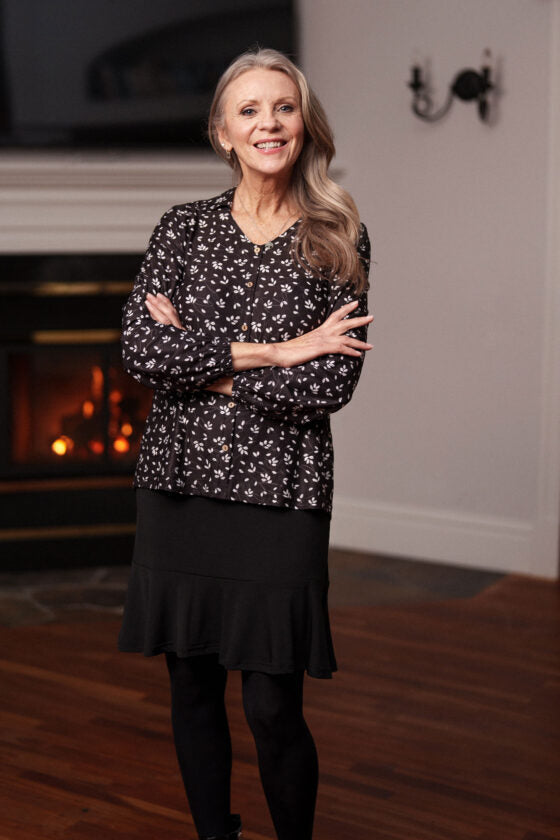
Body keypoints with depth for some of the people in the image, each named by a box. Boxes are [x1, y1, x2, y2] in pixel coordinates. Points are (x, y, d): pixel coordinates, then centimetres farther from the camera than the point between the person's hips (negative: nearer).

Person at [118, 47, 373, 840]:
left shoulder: (338, 239, 0)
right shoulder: (182, 227, 5)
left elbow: (333, 384, -10)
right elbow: (140, 349, -9)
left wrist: (199, 363, -10)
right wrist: (274, 352, -14)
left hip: (281, 492, -2)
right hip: (181, 484, 3)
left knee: (274, 708, -2)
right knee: (192, 686, 12)